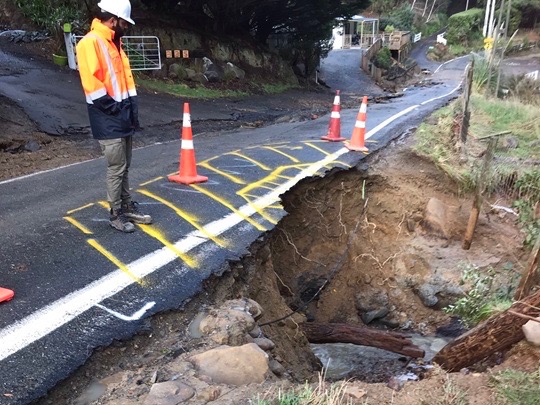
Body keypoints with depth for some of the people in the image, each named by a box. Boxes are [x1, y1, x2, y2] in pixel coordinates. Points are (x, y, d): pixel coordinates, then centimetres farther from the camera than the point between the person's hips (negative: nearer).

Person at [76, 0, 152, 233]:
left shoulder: (114, 43, 16)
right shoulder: (90, 43, -13)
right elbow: (91, 83, -20)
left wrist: (132, 107, 10)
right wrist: (113, 108, -16)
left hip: (122, 115, 9)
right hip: (108, 119, -9)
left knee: (124, 167, 15)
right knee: (116, 169, -3)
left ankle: (127, 207, 27)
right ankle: (116, 215, 10)